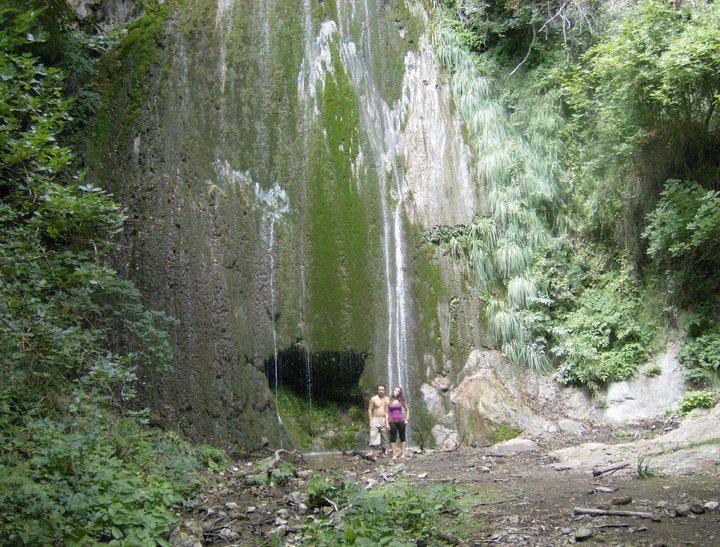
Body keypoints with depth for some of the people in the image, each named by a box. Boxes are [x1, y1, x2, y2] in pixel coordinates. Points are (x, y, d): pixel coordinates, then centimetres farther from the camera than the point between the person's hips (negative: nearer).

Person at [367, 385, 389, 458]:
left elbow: (387, 412, 7)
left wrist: (387, 422, 0)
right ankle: (370, 451, -21)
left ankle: (382, 453, 13)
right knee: (373, 435, -16)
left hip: (383, 420, 4)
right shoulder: (374, 399, -1)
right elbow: (370, 410, -1)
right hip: (375, 419, -4)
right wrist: (370, 421, -9)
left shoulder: (386, 399, 8)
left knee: (384, 437, 5)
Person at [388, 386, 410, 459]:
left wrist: (406, 419, 6)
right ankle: (394, 454, 1)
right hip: (392, 421, -1)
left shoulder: (401, 400, 5)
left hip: (401, 420, 1)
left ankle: (403, 453, 8)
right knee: (393, 438, -1)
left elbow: (407, 409, 14)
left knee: (402, 437, 5)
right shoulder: (388, 401, 0)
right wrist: (387, 422, -5)